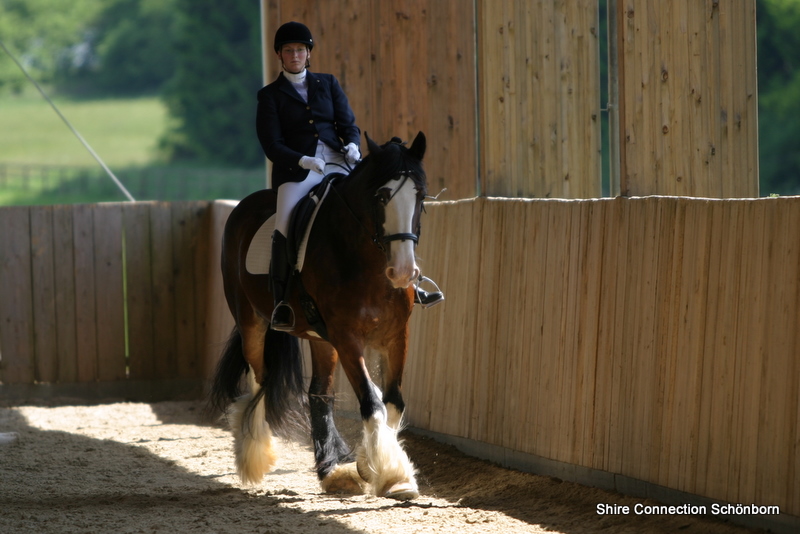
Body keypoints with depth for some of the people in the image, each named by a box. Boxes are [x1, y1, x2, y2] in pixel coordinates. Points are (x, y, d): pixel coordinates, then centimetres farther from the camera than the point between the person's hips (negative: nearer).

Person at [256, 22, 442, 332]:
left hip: (337, 164, 3)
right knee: (284, 225, -28)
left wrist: (352, 146, -10)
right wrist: (303, 161, -18)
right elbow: (272, 145, -2)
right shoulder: (270, 96, 8)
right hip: (296, 170, -3)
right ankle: (281, 302, -20)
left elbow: (348, 124, 13)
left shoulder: (328, 84, 18)